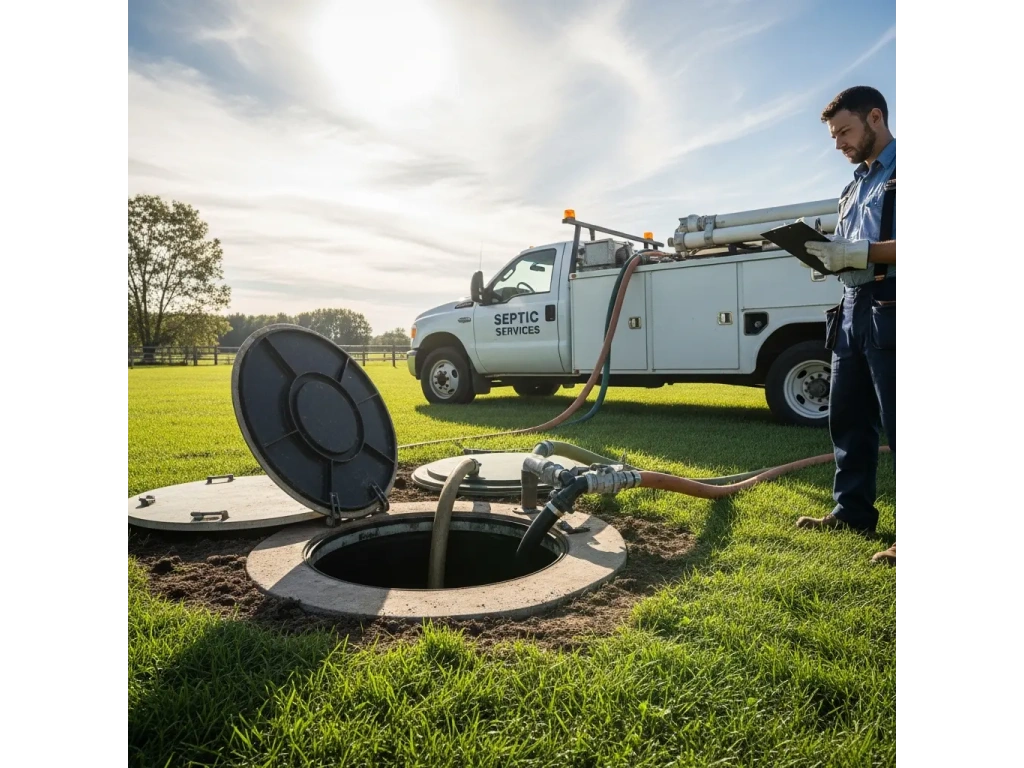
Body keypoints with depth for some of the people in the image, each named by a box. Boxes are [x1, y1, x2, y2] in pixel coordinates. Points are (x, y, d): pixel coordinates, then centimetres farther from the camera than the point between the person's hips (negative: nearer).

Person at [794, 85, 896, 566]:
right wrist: (825, 254, 4)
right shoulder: (856, 186, 23)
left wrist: (860, 252, -21)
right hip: (852, 310, 9)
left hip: (887, 311, -8)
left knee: (893, 422, -7)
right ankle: (852, 511, 20)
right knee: (846, 417, 10)